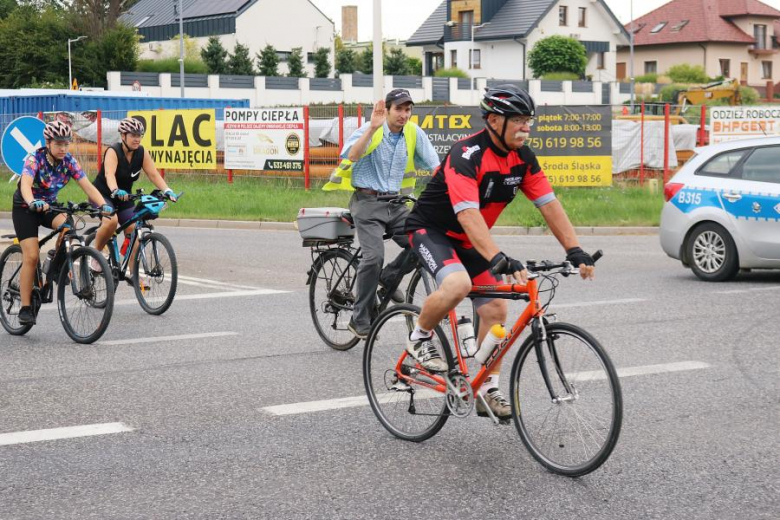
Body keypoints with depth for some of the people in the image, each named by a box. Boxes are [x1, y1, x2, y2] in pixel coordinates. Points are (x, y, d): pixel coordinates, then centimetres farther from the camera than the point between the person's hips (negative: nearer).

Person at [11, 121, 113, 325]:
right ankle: (25, 308, -7)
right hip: (25, 208, -4)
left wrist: (103, 204, -38)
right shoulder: (35, 159, -23)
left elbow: (87, 186, -20)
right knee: (31, 257, -15)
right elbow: (25, 184, -40)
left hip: (49, 206, 4)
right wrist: (33, 202, -61)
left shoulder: (69, 161, -11)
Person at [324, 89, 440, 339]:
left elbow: (435, 164, 0)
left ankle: (389, 279, 14)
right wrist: (373, 128, -34)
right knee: (374, 256, -21)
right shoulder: (371, 130, -10)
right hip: (368, 202, -5)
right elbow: (349, 156, -27)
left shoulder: (414, 133, 1)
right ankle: (360, 320, -7)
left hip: (395, 202, 5)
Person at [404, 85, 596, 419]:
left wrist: (575, 251, -17)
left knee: (496, 309, -2)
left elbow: (549, 204, -6)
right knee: (457, 285, -34)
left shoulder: (523, 157, -6)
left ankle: (487, 390, 9)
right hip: (431, 229, -7)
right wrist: (500, 260, -51)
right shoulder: (466, 155, -29)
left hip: (468, 240, 7)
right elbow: (468, 215, -40)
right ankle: (420, 338, -7)